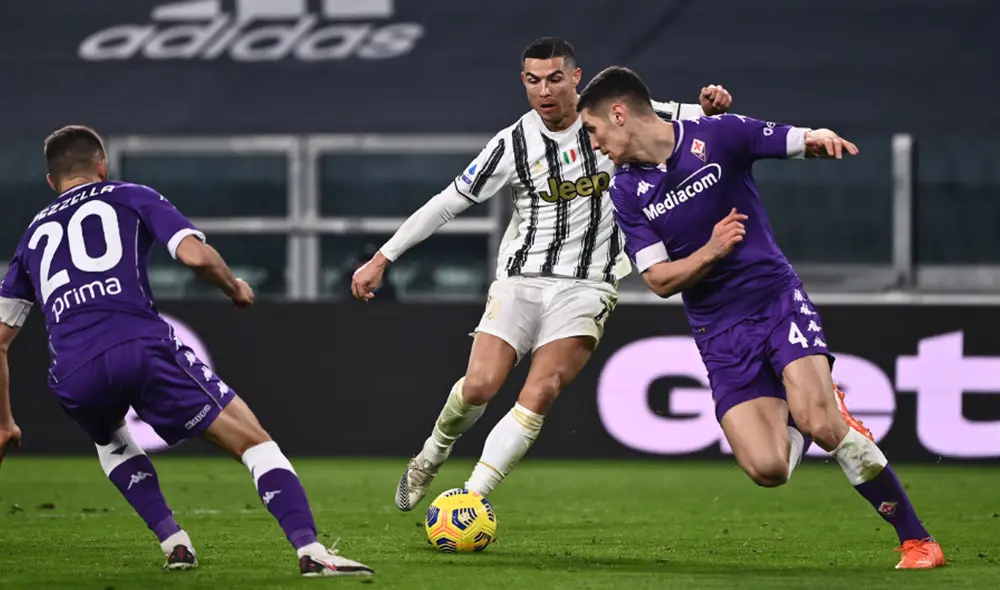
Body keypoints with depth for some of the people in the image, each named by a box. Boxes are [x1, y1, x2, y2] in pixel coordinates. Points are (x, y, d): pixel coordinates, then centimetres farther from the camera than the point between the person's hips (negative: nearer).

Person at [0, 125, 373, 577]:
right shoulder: (130, 198, 20)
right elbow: (195, 255, 2)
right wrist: (235, 288, 23)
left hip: (74, 378, 3)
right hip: (142, 348, -3)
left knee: (110, 442, 38)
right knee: (253, 440, 4)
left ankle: (174, 543, 20)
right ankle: (310, 552, -16)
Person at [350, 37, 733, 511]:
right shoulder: (512, 145, -2)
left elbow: (678, 120, 10)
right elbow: (448, 202, 2)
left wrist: (708, 107, -15)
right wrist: (382, 259, 3)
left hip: (586, 285, 0)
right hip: (520, 280, 0)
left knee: (539, 393, -18)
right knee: (480, 385, -14)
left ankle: (471, 498, -17)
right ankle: (432, 454, 18)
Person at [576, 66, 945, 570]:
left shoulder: (717, 135, -6)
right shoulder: (626, 192, 2)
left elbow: (804, 142, -3)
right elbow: (660, 280, 0)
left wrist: (820, 139, -27)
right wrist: (710, 251, -19)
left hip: (777, 298, -2)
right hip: (719, 334, 3)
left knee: (819, 423, -26)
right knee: (767, 468, -17)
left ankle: (917, 541, -13)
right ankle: (800, 416, 21)